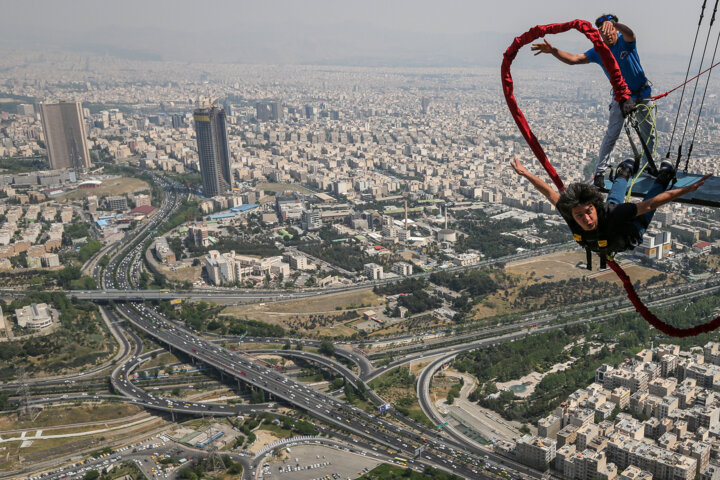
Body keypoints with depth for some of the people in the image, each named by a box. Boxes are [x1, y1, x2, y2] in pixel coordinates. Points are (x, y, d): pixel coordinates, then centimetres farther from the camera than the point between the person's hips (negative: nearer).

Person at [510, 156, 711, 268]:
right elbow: (550, 193, -30)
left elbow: (650, 204, -47)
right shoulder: (571, 215, -44)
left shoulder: (612, 216, -52)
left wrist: (688, 189, -48)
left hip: (631, 235, -4)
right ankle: (625, 171, 61)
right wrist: (526, 174, -24)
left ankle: (663, 176, 45)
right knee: (613, 200, 35)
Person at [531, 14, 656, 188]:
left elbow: (629, 33, -41)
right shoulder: (598, 51, -8)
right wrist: (552, 50, -38)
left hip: (643, 95, -1)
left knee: (649, 134, 10)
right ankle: (599, 173, -2)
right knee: (611, 135, -6)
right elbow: (573, 59, -21)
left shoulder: (625, 42, -15)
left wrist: (613, 23, -62)